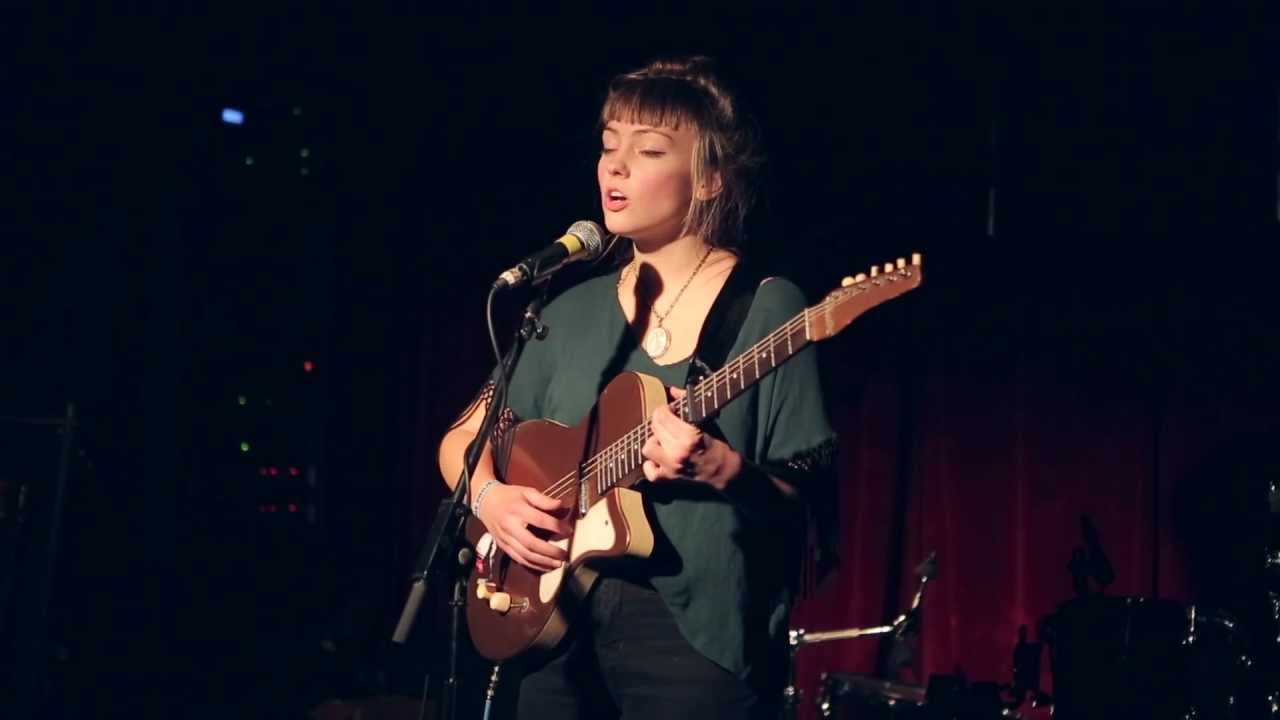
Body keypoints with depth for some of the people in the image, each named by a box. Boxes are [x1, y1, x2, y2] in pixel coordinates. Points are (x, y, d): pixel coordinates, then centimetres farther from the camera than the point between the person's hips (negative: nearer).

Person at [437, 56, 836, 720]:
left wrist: (721, 469, -26)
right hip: (559, 622, 5)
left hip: (698, 632, -5)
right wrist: (490, 496, -7)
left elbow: (807, 489, -9)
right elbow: (464, 438, 13)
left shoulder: (767, 309, -6)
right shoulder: (574, 311, 8)